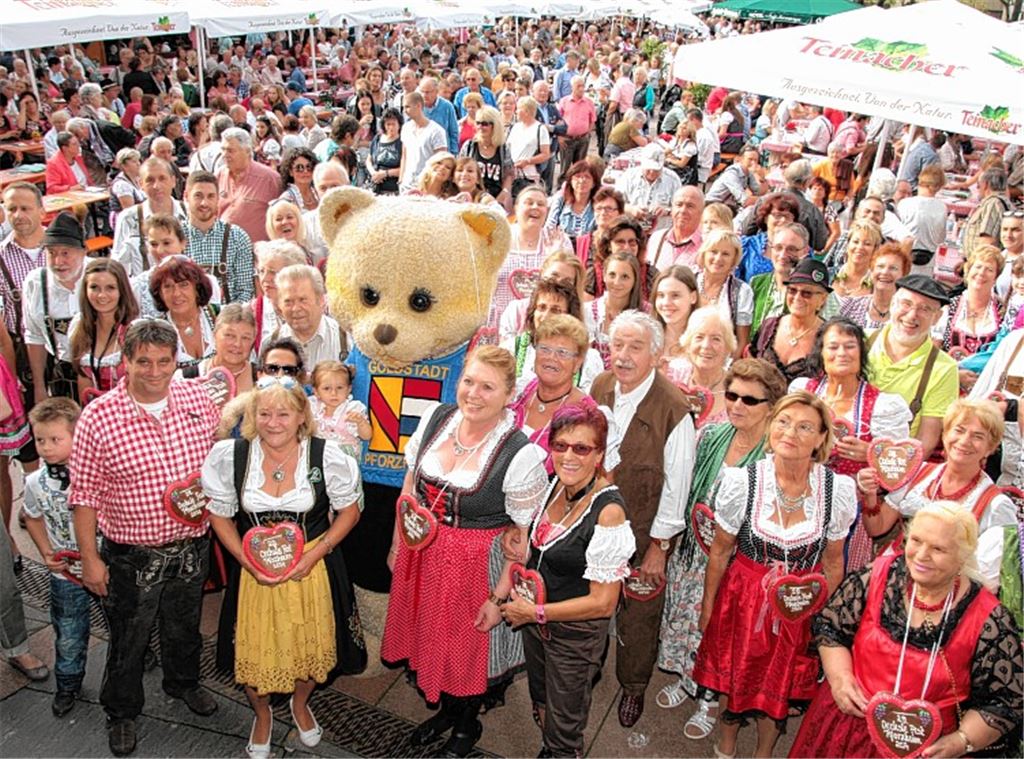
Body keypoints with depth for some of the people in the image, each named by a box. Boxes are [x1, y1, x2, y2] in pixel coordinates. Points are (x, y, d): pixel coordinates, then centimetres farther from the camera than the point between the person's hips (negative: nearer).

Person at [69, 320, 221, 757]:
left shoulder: (199, 400, -8)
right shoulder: (98, 418, -18)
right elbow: (85, 494, -11)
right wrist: (90, 558, -8)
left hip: (191, 547, 3)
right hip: (131, 557, -3)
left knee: (185, 627, 26)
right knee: (128, 641, 17)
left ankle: (183, 683, 53)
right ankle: (121, 712, 43)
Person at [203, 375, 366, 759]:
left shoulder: (328, 456, -15)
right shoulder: (229, 456, -11)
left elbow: (348, 510, -4)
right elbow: (220, 515, 0)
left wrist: (314, 554, -15)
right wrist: (247, 560, -13)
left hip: (313, 568, 0)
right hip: (253, 572, 1)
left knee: (311, 644, 17)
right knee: (254, 651, 14)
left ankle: (300, 703, 52)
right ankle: (262, 714, 48)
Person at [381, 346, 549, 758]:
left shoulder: (521, 454, -25)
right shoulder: (436, 418, -9)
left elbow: (525, 535, -17)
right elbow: (411, 486, 4)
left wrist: (499, 597, -14)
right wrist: (397, 544, 9)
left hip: (477, 565, -5)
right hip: (422, 555, 5)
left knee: (468, 646, 16)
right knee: (430, 636, 23)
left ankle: (467, 722, 48)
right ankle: (446, 709, 52)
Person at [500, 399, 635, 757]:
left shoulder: (607, 510, -30)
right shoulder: (556, 484, -8)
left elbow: (603, 603, -25)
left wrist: (535, 613, -19)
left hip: (576, 633, -6)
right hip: (535, 618, 7)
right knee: (542, 703, 30)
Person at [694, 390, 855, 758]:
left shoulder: (838, 489, -14)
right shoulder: (742, 481, -18)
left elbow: (833, 561, 1)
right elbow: (720, 551, -4)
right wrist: (707, 606, 4)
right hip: (743, 599, -1)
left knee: (781, 687, 19)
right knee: (733, 678, 17)